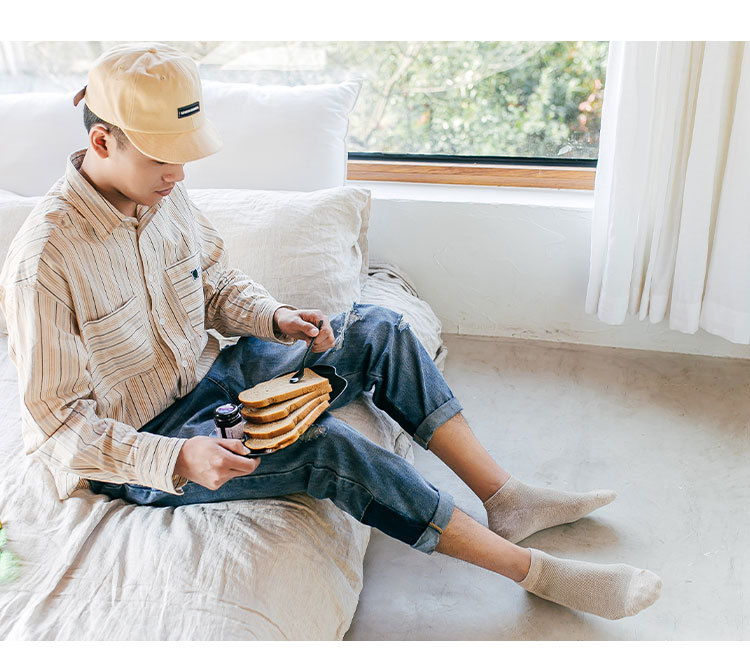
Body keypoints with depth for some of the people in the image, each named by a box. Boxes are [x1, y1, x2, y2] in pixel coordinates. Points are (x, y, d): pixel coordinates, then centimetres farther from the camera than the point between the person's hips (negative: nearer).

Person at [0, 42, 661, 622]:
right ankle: (533, 569, -15)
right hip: (133, 450, -7)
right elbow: (60, 423, -22)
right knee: (328, 446, -29)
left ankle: (506, 497, -1)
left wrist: (275, 319, -11)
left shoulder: (165, 194, -5)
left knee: (374, 328, -6)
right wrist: (178, 460, -36)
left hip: (207, 374, 8)